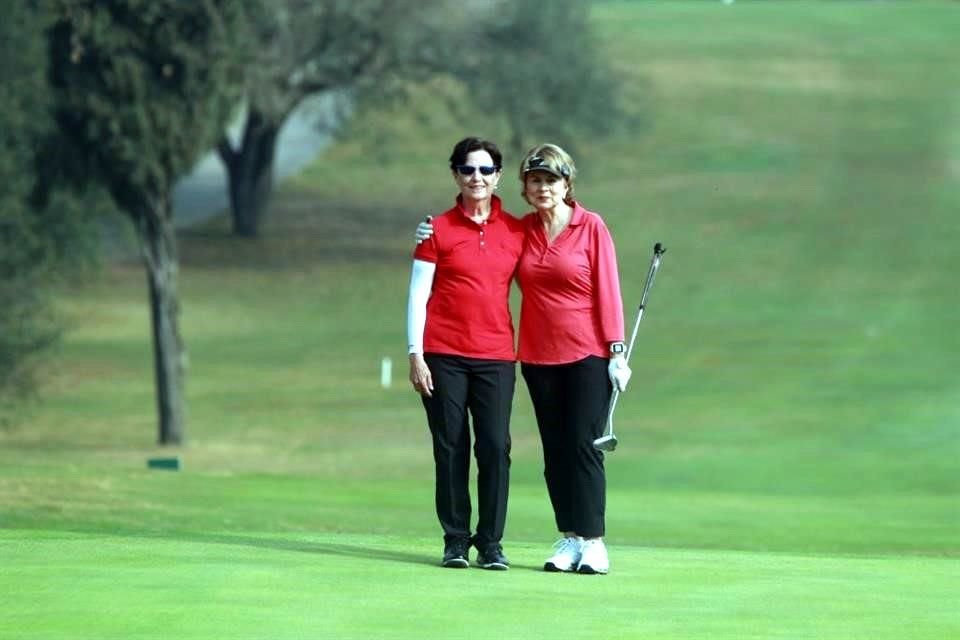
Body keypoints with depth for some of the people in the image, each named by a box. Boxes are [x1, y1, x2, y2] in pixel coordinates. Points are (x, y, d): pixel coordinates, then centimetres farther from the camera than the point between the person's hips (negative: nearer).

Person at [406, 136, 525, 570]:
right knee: (450, 448, 0)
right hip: (443, 355, -1)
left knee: (495, 447, -6)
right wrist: (415, 354, -5)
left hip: (496, 356, 1)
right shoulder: (439, 229, 3)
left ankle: (490, 542, 2)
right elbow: (418, 294, 2)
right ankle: (455, 540, 7)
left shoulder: (516, 232, 9)